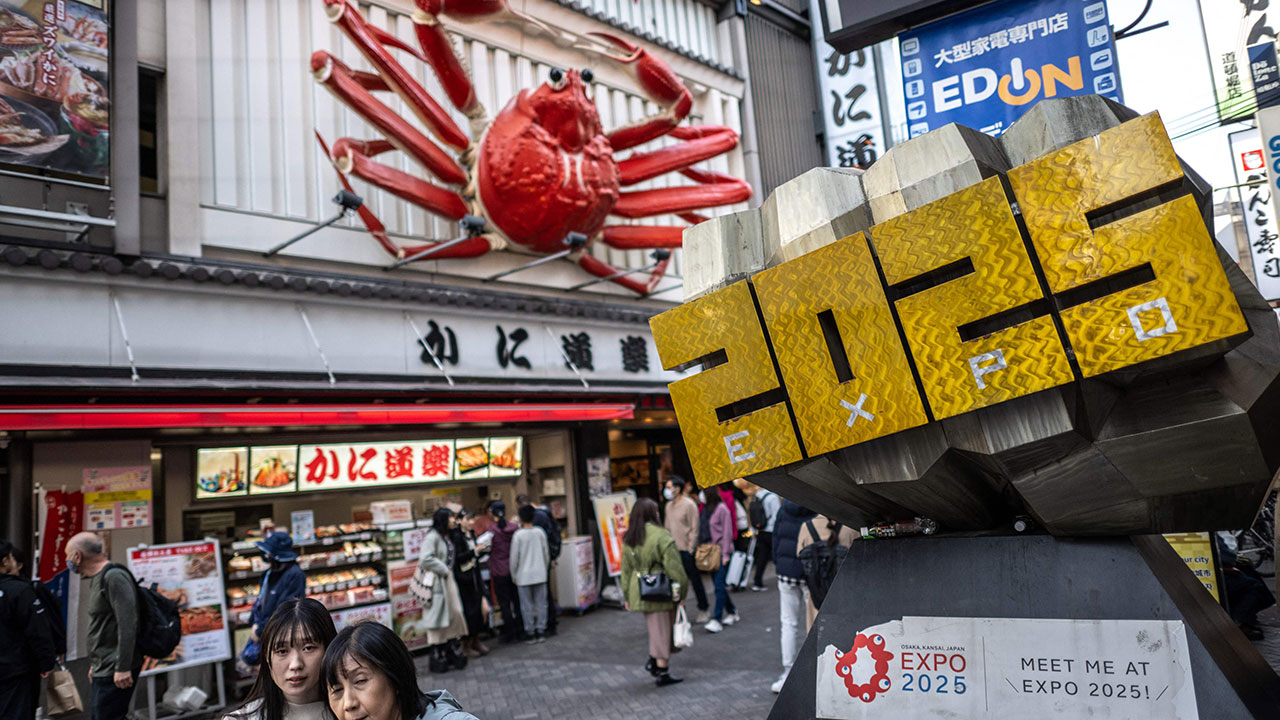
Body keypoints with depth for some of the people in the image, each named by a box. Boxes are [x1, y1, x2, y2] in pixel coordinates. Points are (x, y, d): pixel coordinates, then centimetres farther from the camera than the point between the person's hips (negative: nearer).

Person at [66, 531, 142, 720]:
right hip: (104, 669, 10)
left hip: (115, 672, -10)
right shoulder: (97, 578, 16)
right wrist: (96, 664, 23)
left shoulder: (114, 577, -16)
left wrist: (123, 668, -24)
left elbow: (127, 625, -23)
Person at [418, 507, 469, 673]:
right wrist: (444, 570, -17)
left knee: (455, 614, 11)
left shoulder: (445, 537, 13)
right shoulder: (432, 537, -16)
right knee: (437, 618, 0)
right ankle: (436, 657, 11)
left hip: (448, 580, 9)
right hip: (436, 583, -9)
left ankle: (453, 651, 21)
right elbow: (426, 559, -26)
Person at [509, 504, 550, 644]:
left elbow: (514, 557, -7)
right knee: (541, 603, 9)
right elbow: (546, 554, 6)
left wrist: (513, 576, 5)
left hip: (524, 576, -3)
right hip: (540, 574, 3)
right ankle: (541, 631, 12)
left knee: (527, 606, 5)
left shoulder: (518, 535, -11)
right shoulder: (540, 533, -1)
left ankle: (530, 633, 9)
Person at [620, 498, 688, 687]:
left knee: (655, 627, 21)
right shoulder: (661, 535, -14)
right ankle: (663, 672, 10)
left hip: (639, 593, 6)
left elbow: (626, 569, 11)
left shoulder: (628, 539, 5)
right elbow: (673, 566, -13)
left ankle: (653, 660, 17)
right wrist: (681, 591, -5)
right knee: (662, 630, 4)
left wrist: (628, 596, 17)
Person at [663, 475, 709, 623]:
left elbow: (694, 529, -12)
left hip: (687, 551, -6)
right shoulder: (669, 506, 10)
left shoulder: (689, 504, -11)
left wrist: (690, 549, -14)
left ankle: (704, 609, 18)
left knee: (695, 579, 4)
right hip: (674, 550, 6)